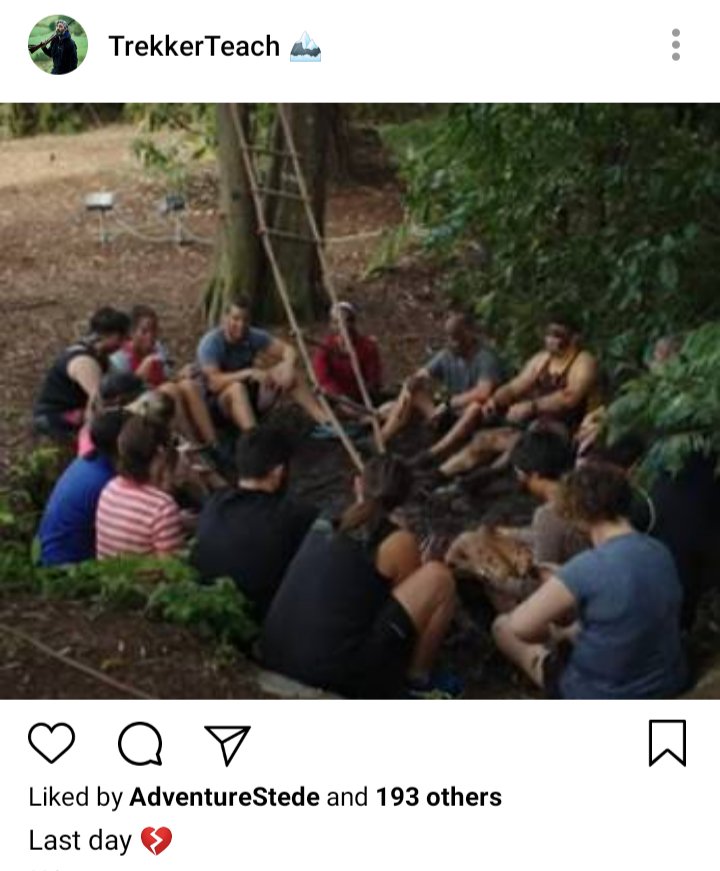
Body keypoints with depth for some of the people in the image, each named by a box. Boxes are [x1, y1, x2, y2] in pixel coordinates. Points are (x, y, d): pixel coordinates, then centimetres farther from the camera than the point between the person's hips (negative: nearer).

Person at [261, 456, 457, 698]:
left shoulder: (322, 524, 15)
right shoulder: (398, 542, -3)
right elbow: (412, 595, 13)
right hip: (339, 675, -7)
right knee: (438, 577, 1)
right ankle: (418, 678, 14)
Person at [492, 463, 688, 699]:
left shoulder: (586, 568, -29)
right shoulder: (661, 552, -5)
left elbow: (521, 625, -26)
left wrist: (550, 633, -4)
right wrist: (565, 632, 12)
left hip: (606, 700, -7)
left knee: (503, 625, 11)